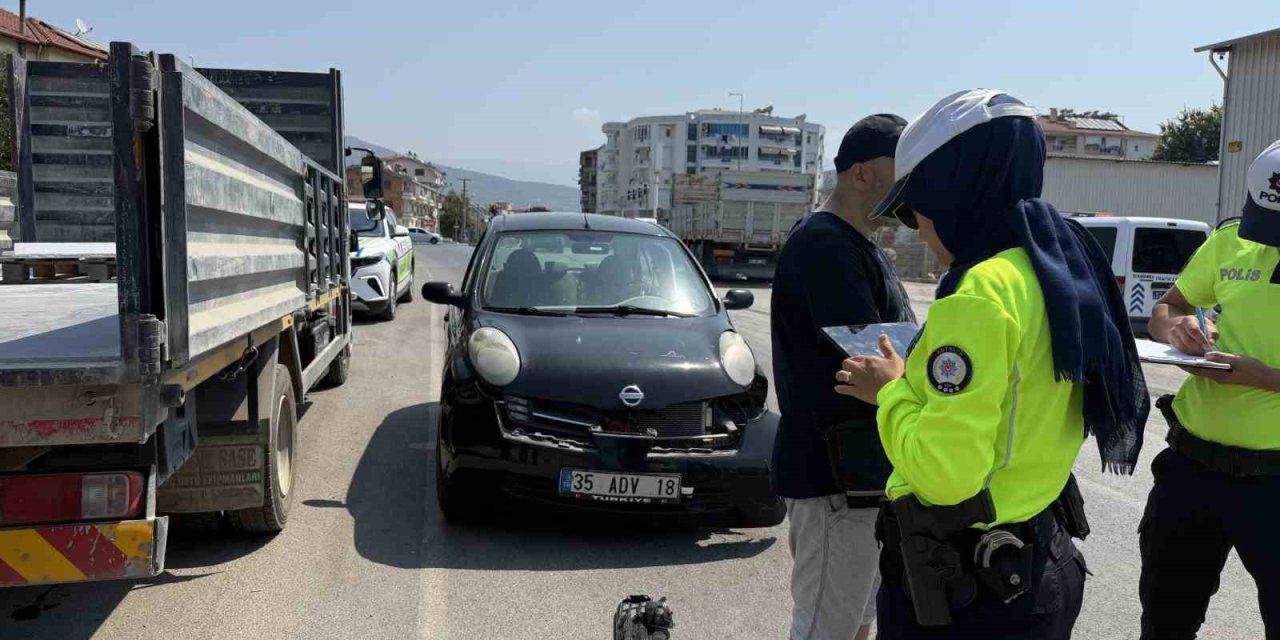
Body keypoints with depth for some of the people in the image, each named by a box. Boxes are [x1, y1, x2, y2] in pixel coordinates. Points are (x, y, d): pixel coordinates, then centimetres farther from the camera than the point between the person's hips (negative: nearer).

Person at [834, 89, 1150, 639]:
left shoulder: (979, 294, -23)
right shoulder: (1061, 272, 4)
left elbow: (944, 474, -26)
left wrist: (892, 391, -10)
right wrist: (905, 386, 8)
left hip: (964, 585, -8)